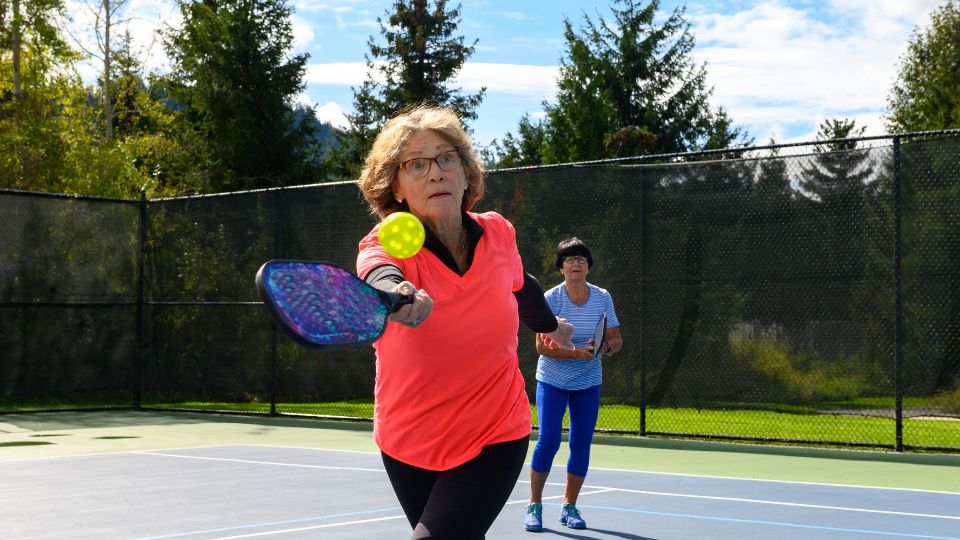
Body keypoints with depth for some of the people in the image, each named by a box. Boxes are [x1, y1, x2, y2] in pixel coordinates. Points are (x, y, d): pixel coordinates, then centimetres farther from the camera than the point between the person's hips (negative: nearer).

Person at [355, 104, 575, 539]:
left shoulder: (498, 234, -7)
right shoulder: (386, 246, -16)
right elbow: (381, 276, -43)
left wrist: (550, 324, 37)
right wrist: (396, 296, -67)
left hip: (495, 439, 0)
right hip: (407, 446, 0)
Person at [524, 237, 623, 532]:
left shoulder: (602, 298, -1)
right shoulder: (551, 298, -11)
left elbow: (616, 339, 2)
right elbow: (542, 346, -16)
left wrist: (606, 346, -21)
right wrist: (577, 353, -28)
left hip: (588, 383, 3)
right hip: (552, 380, -3)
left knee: (581, 443, 4)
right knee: (548, 440, -10)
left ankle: (569, 506, 18)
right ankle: (534, 505, 5)